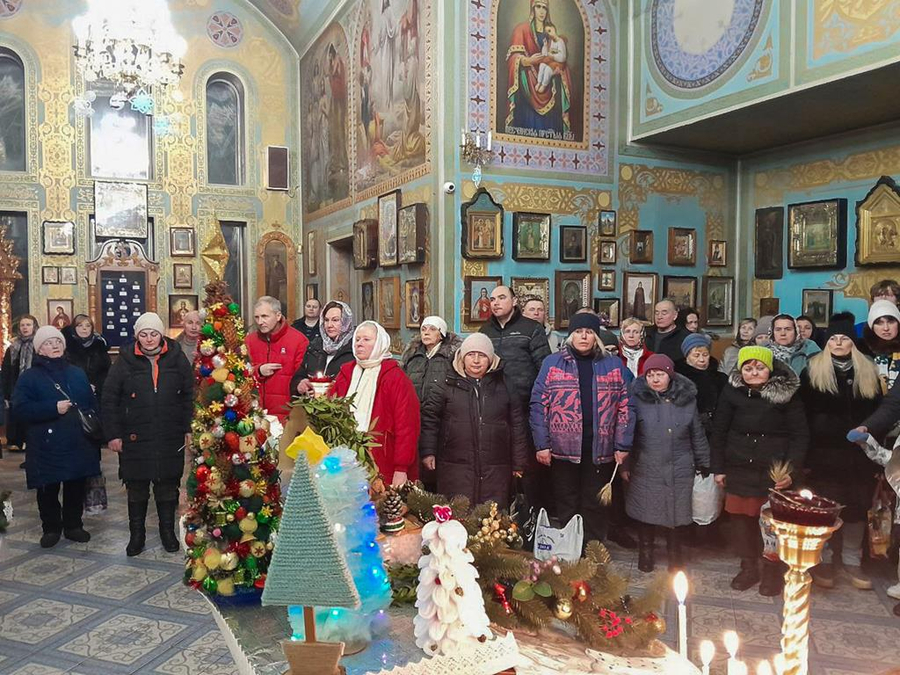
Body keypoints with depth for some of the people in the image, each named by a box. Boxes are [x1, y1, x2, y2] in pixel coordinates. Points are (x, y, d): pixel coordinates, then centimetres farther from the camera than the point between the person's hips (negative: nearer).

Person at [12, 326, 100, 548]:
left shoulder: (77, 374, 11)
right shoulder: (29, 376, -2)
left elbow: (92, 404, 12)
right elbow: (20, 408, -14)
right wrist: (54, 408, -22)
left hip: (78, 445, 3)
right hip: (46, 446, -3)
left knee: (76, 488, 11)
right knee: (48, 490, 7)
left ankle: (74, 525, 27)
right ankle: (51, 528, 25)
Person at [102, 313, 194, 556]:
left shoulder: (177, 358, 0)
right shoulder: (125, 361, -3)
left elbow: (189, 395, 4)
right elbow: (109, 400, 0)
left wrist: (189, 429, 2)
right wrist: (112, 434, -3)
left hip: (170, 438, 1)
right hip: (135, 438, -1)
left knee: (168, 486, 11)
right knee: (136, 487, 10)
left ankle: (168, 531, 27)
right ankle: (136, 534, 26)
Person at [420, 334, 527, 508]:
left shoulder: (503, 386, 7)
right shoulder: (447, 385, 3)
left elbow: (517, 423, 9)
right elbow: (429, 417, 5)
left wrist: (519, 462, 7)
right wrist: (427, 452, -2)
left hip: (496, 470, 1)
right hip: (455, 467, -1)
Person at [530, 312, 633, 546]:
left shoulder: (614, 366, 7)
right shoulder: (552, 364, 3)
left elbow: (625, 408, 5)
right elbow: (538, 405, -1)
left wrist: (622, 447, -2)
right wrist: (541, 445, -7)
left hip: (600, 451, 1)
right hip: (562, 449, -1)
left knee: (594, 507, 10)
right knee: (566, 507, 9)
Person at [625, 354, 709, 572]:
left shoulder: (686, 398, 1)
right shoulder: (638, 397, -6)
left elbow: (697, 434, 10)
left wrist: (704, 464, 12)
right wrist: (625, 464, -2)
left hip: (680, 470, 2)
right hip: (646, 469, -1)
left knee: (678, 511, 10)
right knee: (647, 512, 9)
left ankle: (675, 553, 32)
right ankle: (645, 552, 31)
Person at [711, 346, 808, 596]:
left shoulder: (788, 393, -5)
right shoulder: (732, 391, -3)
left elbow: (800, 435, -2)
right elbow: (719, 431, 3)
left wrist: (792, 470, -10)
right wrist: (718, 468, 3)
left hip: (774, 471, -1)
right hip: (739, 469, 2)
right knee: (742, 519, 8)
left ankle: (772, 572, 24)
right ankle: (748, 568, 26)